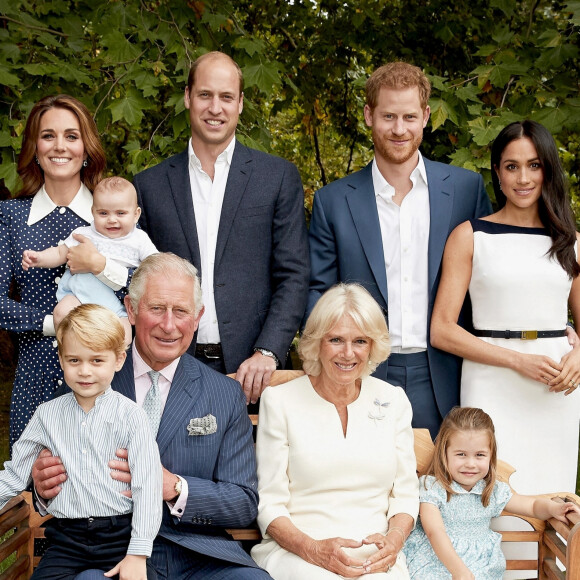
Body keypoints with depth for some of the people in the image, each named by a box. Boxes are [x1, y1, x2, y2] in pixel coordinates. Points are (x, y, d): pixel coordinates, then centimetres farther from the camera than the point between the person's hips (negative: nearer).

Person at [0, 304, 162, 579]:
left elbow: (147, 486, -6)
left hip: (119, 536, -2)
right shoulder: (47, 415, 9)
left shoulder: (130, 415, -2)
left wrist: (138, 555, -12)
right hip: (66, 541, 3)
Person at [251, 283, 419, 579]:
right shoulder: (279, 400, 3)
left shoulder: (393, 400, 13)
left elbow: (405, 493, 13)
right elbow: (269, 504, 1)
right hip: (293, 552, -2)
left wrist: (393, 540, -8)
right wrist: (314, 549, -16)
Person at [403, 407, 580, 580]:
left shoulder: (494, 492, 7)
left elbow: (534, 505, 19)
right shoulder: (431, 487, -7)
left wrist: (553, 508, -5)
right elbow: (435, 532, -18)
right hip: (436, 560, -4)